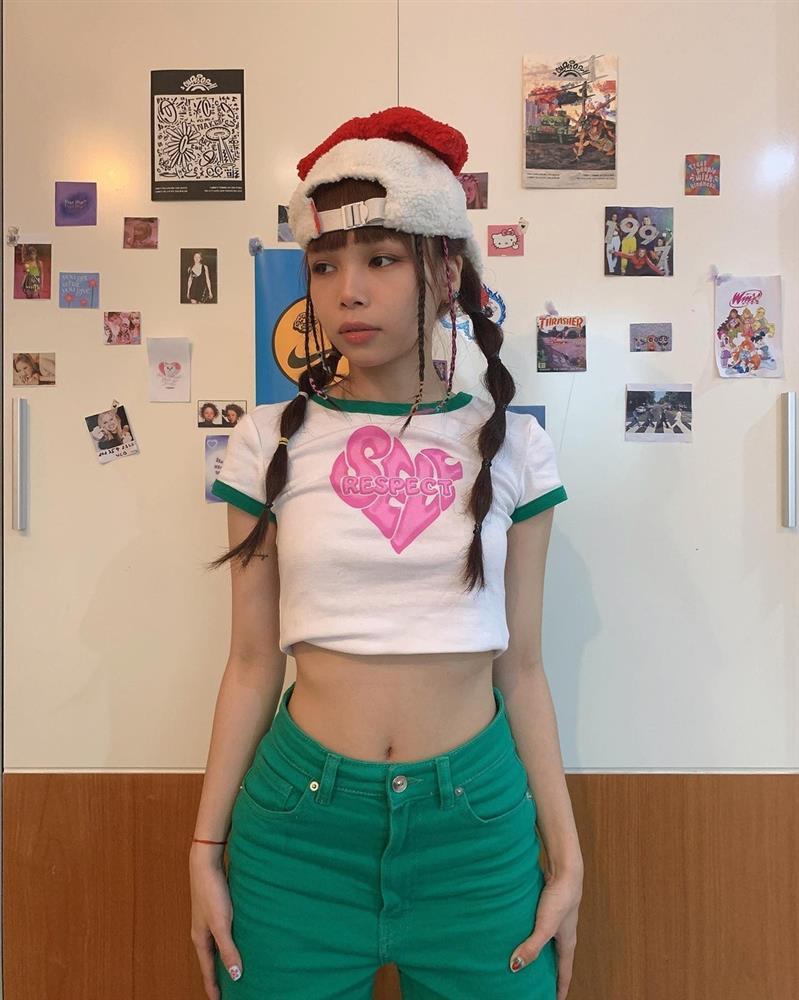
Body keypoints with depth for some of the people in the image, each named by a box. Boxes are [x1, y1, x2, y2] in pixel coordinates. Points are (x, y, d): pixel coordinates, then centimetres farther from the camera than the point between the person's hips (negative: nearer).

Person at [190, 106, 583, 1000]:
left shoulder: (512, 446, -2)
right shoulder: (271, 441, -3)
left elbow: (520, 666, 2)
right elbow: (253, 661, 1)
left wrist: (565, 854, 4)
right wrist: (207, 846, 3)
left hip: (479, 820, 1)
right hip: (300, 814, 0)